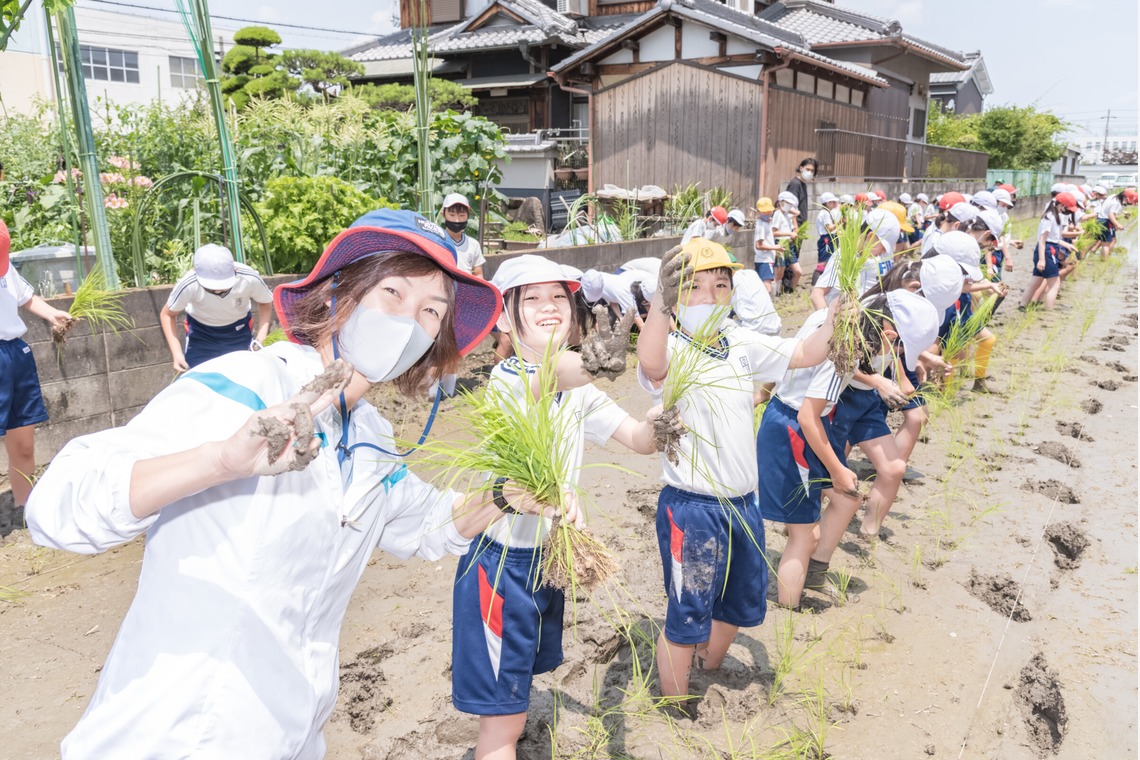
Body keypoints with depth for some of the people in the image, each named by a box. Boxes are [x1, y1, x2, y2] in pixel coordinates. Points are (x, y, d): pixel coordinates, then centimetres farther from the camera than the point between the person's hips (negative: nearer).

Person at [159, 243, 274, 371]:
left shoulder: (250, 278, -32)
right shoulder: (188, 284, -33)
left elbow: (265, 303, -10)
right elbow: (167, 315, -14)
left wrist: (260, 340, -24)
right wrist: (177, 354, -25)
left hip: (239, 331, 1)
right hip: (200, 333, -1)